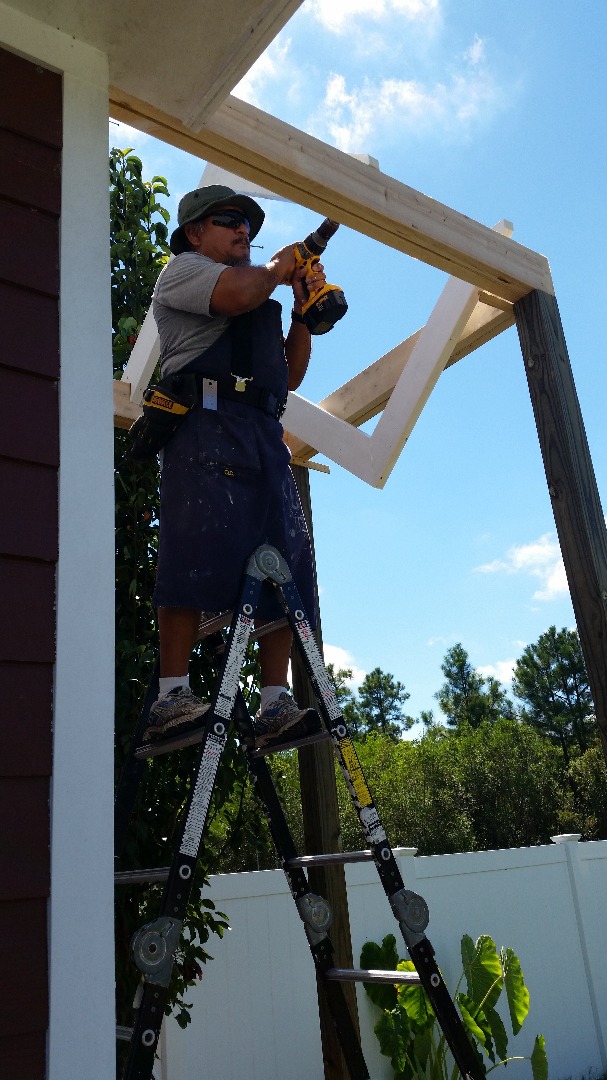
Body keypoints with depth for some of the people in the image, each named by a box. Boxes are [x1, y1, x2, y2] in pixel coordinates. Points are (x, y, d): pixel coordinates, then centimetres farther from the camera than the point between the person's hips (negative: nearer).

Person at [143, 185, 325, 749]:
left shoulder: (260, 305, 36)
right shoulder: (183, 268, 13)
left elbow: (290, 374, 28)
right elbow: (239, 293, -10)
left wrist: (303, 310, 19)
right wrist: (277, 269, 10)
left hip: (263, 437, 8)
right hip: (208, 423, -7)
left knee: (286, 570, -5)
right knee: (198, 557, -20)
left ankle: (274, 706, -8)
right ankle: (172, 697, -19)